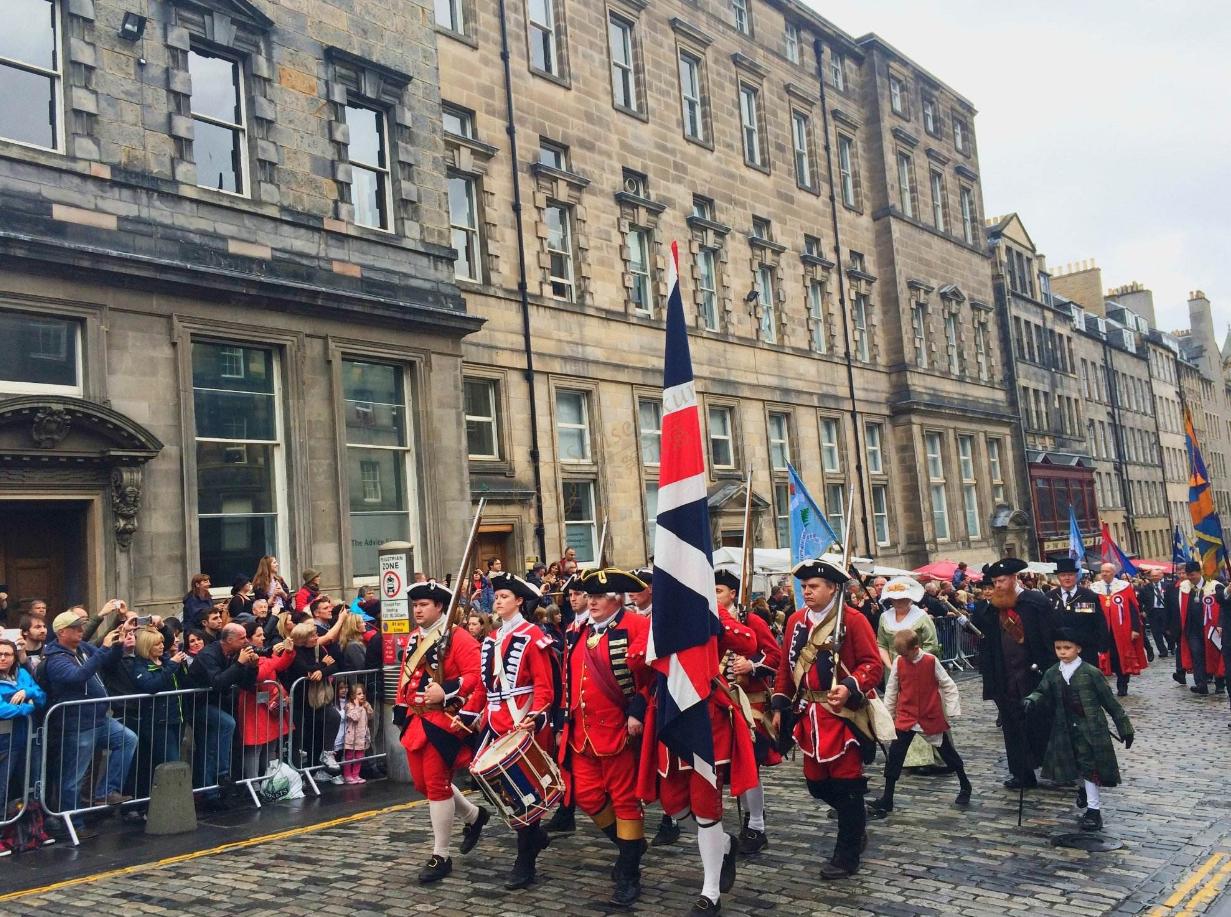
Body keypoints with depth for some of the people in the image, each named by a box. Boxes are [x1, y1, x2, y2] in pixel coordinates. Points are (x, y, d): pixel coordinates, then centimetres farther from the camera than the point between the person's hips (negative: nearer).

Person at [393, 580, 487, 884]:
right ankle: (474, 815, 35)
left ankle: (441, 856, 8)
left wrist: (445, 691, -28)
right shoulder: (414, 639, 12)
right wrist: (401, 711, 17)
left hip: (443, 721, -8)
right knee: (422, 783, 13)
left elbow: (476, 677, -19)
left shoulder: (458, 638, -12)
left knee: (437, 784, -4)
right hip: (416, 721, 8)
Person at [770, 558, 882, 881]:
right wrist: (780, 706, 12)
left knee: (846, 782, 2)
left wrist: (850, 687, -28)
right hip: (810, 715, 6)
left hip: (842, 714, -6)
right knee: (816, 782, 12)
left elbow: (873, 664, -12)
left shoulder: (853, 620, -10)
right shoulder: (796, 620, 8)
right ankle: (857, 817, 38)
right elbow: (786, 665, 14)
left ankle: (847, 855, 14)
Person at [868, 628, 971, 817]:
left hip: (931, 718, -2)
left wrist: (952, 713, -4)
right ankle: (886, 800, 2)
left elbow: (949, 686, -5)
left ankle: (965, 786, 39)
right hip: (906, 718, 2)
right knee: (894, 756, -5)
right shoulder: (898, 662, -5)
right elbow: (891, 690, 4)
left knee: (947, 752, 14)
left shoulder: (931, 662, -13)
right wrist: (888, 715, 8)